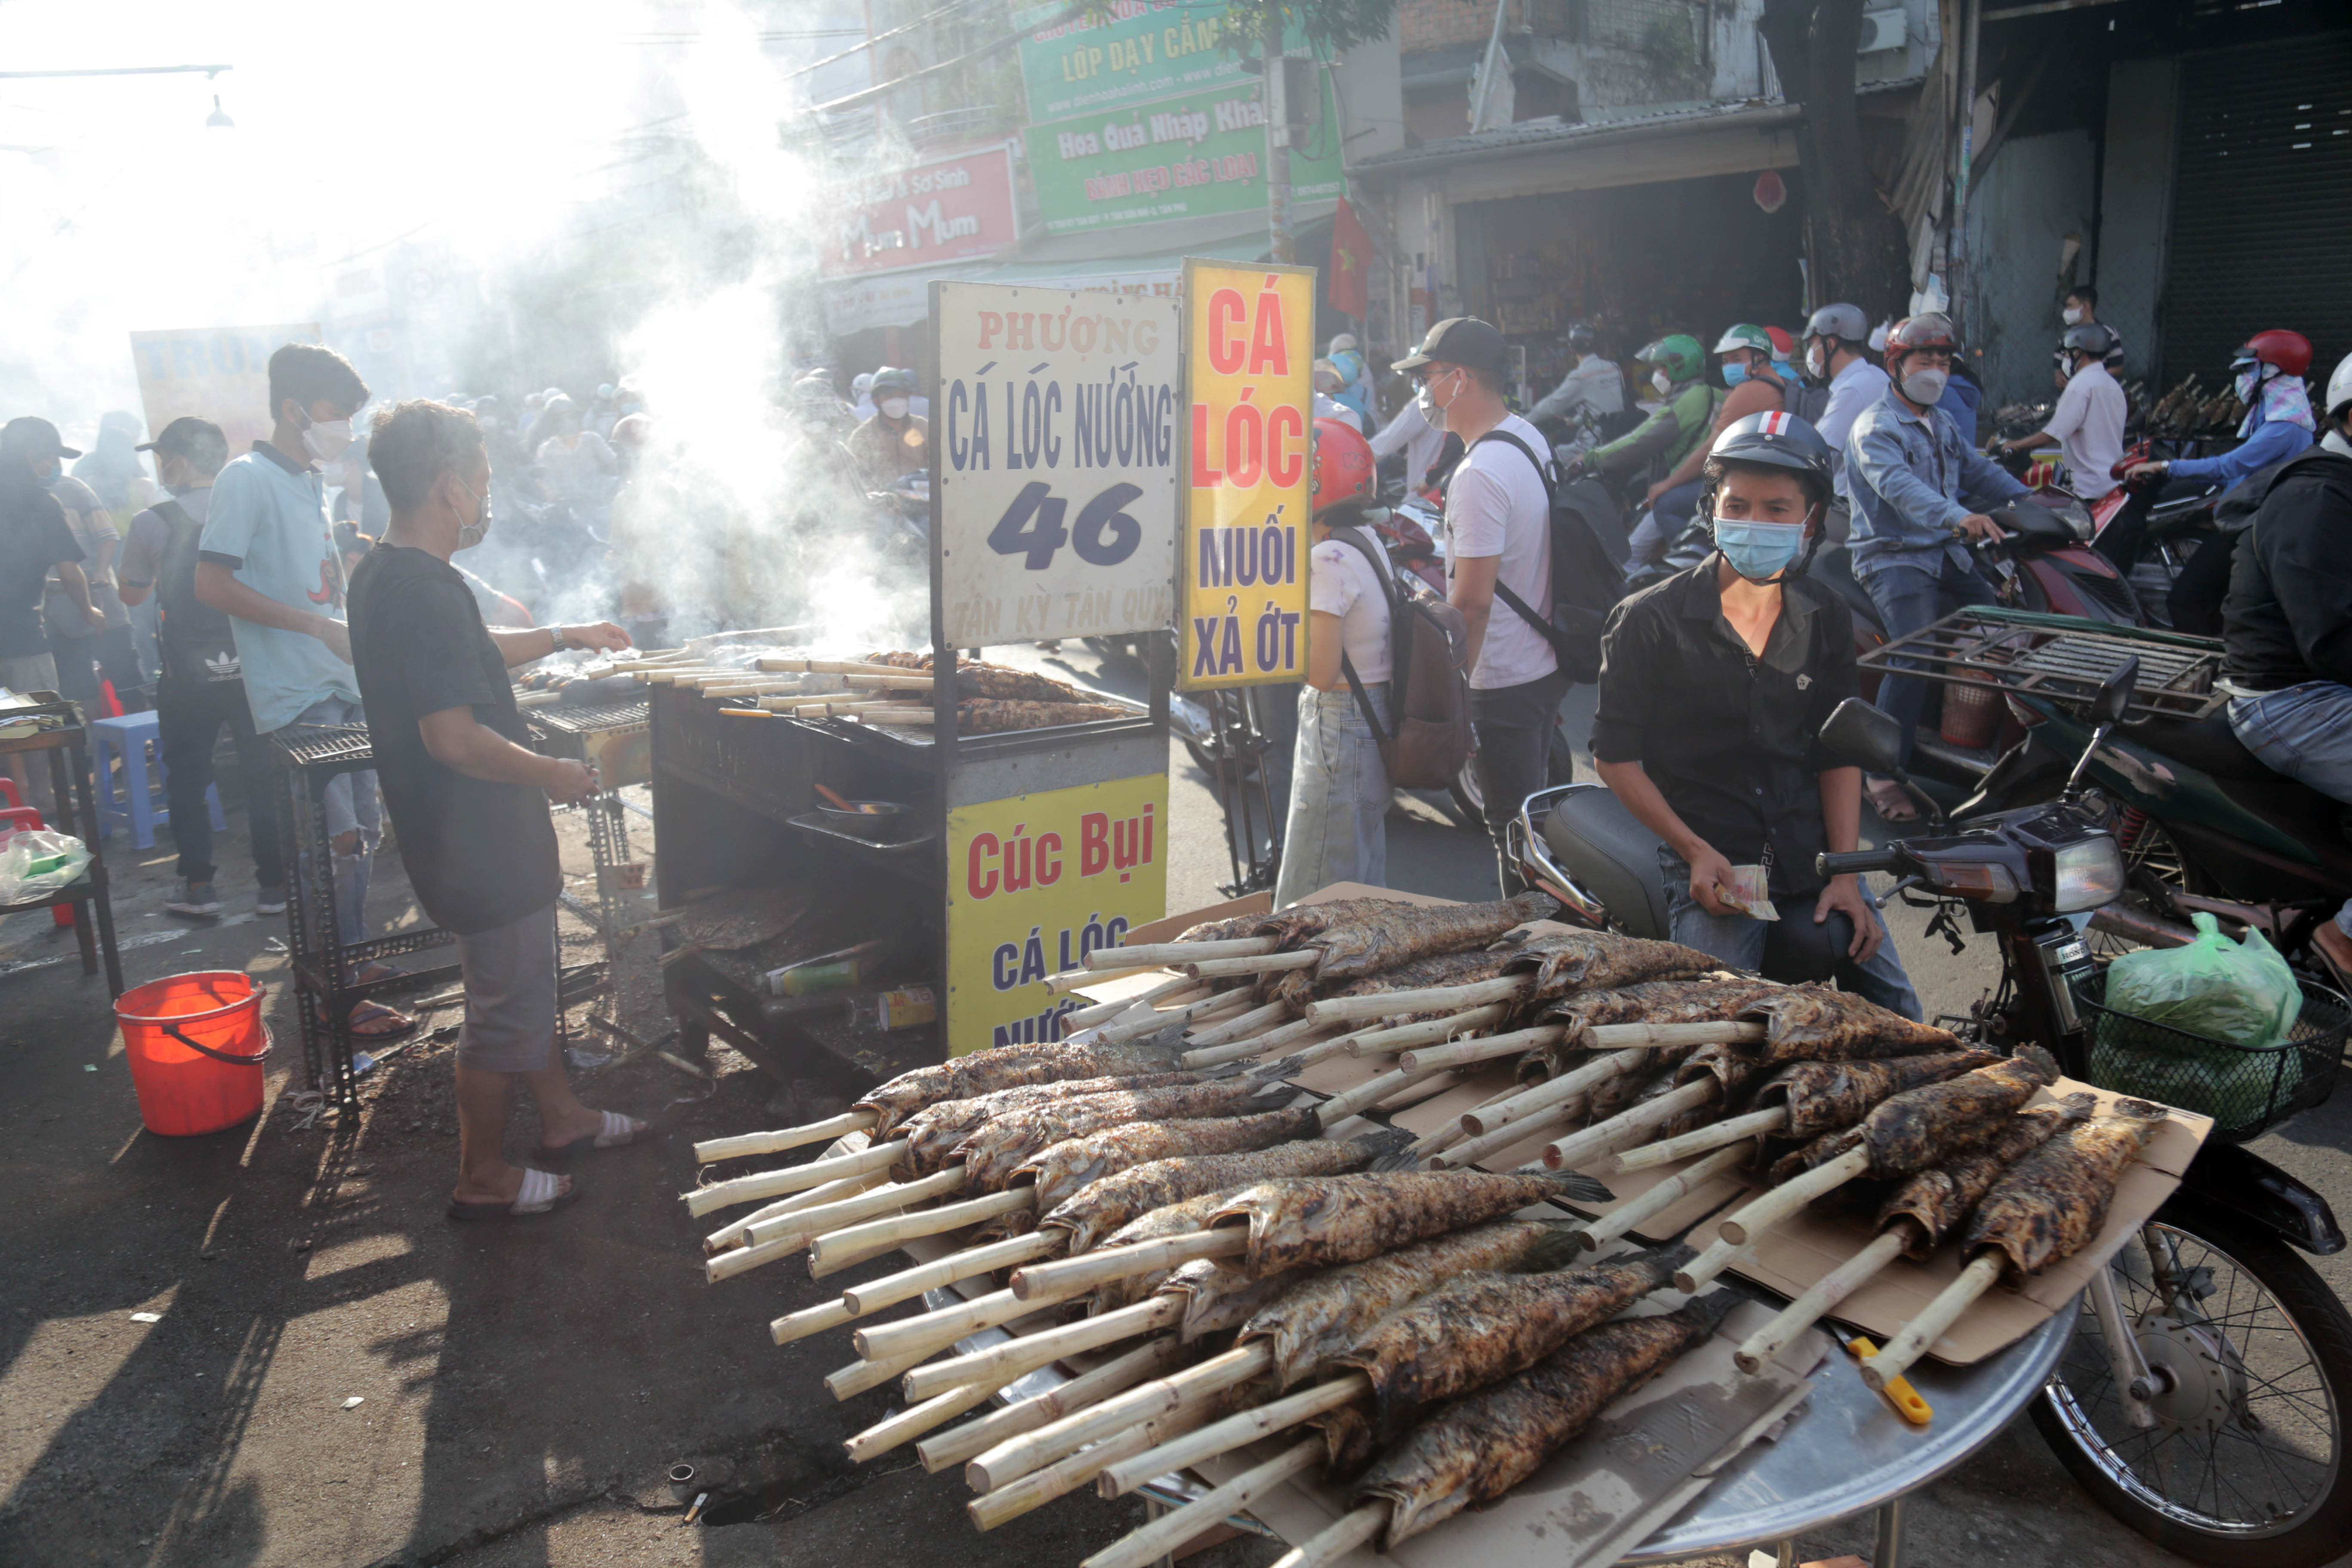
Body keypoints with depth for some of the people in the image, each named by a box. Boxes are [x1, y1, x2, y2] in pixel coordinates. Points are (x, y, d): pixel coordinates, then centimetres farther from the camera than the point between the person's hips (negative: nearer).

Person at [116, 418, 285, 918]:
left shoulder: (150, 524, -6)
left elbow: (133, 595, 7)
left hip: (187, 676, -2)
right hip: (251, 668, 2)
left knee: (186, 778, 10)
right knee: (262, 775, 7)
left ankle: (197, 885, 12)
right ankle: (273, 882, 10)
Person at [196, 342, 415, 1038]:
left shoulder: (313, 482, 17)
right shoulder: (246, 478, -10)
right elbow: (212, 584, -17)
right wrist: (318, 624, -19)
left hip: (344, 684, 9)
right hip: (298, 695, -9)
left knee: (364, 830, 13)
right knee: (337, 841, -10)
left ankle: (355, 958, 27)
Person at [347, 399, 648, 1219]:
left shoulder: (383, 575, 8)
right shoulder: (423, 589, -25)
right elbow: (453, 736, -29)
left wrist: (566, 636, 27)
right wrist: (553, 773, -16)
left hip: (459, 833, 10)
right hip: (477, 842, -10)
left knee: (527, 981, 23)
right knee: (505, 1006, 5)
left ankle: (563, 1115, 39)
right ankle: (484, 1178, 20)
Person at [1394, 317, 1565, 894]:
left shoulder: (1479, 476, -24)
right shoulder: (1530, 437, 7)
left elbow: (1472, 602, -26)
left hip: (1503, 684, -10)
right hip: (1546, 667, 10)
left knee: (1513, 833, 2)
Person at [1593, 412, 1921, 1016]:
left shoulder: (1826, 618, 7)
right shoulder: (1649, 621, -8)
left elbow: (1840, 751, 9)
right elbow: (1616, 755, -6)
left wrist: (1845, 874, 0)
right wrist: (1696, 852, -13)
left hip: (1816, 855, 5)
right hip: (1709, 867, -4)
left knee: (1901, 1025, 3)